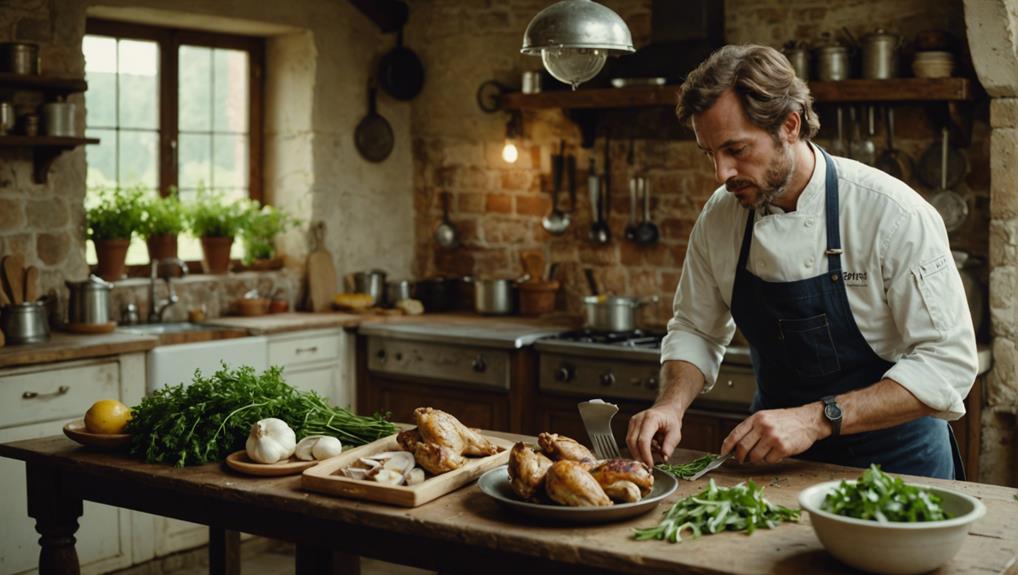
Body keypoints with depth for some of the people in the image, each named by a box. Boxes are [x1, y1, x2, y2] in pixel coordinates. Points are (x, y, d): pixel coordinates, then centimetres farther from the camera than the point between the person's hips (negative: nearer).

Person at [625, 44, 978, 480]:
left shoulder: (893, 213, -19)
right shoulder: (719, 217, -5)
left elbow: (948, 362, -20)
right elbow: (695, 330, 7)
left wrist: (817, 419, -29)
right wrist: (672, 404, -13)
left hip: (893, 460, -1)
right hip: (777, 460, 1)